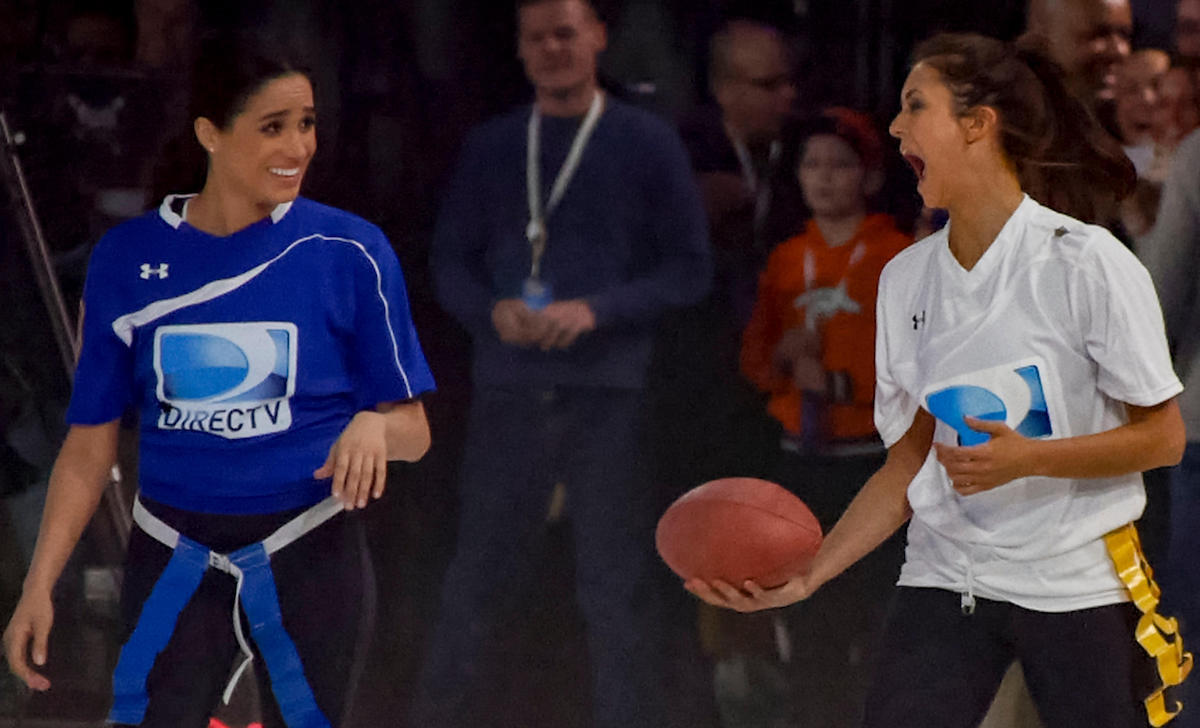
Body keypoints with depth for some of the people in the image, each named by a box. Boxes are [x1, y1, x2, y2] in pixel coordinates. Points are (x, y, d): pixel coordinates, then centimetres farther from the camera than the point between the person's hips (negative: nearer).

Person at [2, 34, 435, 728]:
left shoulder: (350, 251, -3)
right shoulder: (129, 257, 2)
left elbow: (414, 430, 2)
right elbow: (91, 442, 8)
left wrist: (374, 425, -21)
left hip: (309, 558, -1)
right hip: (174, 564, 1)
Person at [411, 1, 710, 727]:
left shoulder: (646, 143, 1)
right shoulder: (491, 148, 10)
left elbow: (689, 268, 0)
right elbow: (452, 258, 13)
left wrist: (596, 311, -14)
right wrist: (492, 311, -9)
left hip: (609, 393, -2)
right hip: (510, 388, 2)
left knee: (616, 587, 0)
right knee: (479, 574, 5)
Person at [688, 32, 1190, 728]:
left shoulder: (1086, 262, -9)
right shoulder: (907, 278, 7)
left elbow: (1163, 436, -7)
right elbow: (912, 462, 12)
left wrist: (1028, 457, -20)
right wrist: (811, 572, 1)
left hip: (1078, 584, -4)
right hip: (944, 581, 4)